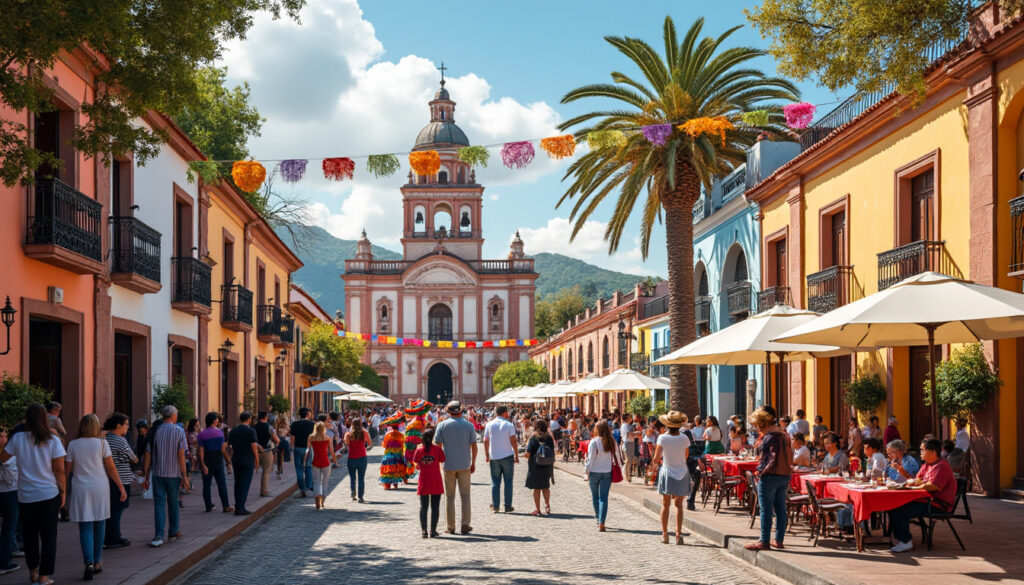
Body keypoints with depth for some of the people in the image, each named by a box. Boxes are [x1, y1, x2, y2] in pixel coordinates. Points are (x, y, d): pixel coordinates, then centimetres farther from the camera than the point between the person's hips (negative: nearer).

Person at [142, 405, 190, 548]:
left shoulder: (154, 432, 1)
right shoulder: (179, 431, -5)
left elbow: (148, 455, 1)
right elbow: (181, 455, -10)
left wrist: (146, 476, 8)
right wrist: (184, 476, -6)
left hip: (158, 473, 1)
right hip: (174, 473, -1)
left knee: (159, 504, -1)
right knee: (173, 503, 15)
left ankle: (159, 536, -13)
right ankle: (173, 532, 26)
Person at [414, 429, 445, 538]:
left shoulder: (419, 449, -2)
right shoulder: (437, 449, -7)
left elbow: (416, 464, 4)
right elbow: (442, 460, -1)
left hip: (423, 482, 2)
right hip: (436, 482, -2)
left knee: (423, 507, 9)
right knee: (435, 507, 5)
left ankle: (424, 531, 5)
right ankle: (433, 531, 2)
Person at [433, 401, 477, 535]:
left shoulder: (442, 425, -2)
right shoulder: (469, 425, 1)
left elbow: (438, 445, -2)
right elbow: (474, 446, 2)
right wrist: (473, 463, 11)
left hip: (449, 465, -1)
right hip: (465, 465, 1)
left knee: (449, 496, 6)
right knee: (465, 495, 8)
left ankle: (451, 527, 7)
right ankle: (465, 525, 6)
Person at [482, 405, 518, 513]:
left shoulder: (489, 425, 3)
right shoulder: (509, 425, -7)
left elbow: (486, 441, 6)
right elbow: (514, 442, -9)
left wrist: (487, 455, 15)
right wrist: (516, 456, -1)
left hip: (494, 457, 3)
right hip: (507, 456, -2)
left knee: (495, 482, 8)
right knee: (508, 482, 6)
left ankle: (495, 506, 7)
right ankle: (508, 506, 6)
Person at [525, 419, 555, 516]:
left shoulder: (533, 438, -11)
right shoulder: (549, 438, -2)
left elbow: (528, 454, -13)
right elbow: (553, 453, 1)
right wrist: (552, 468, 13)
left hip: (535, 466, -3)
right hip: (547, 467, 3)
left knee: (536, 488, 5)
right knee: (545, 487, 20)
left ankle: (537, 509, 7)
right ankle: (547, 506, 20)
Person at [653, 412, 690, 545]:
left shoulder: (662, 438, -13)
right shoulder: (684, 438, -7)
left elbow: (656, 459, -13)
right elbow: (686, 456, 6)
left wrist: (659, 460, 9)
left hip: (667, 473, -1)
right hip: (682, 474, 1)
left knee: (666, 504, 9)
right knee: (678, 505, 10)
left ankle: (665, 534, 10)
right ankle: (678, 534, 6)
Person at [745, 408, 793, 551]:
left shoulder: (770, 437, -15)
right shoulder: (784, 435, 12)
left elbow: (773, 459, -20)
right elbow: (790, 457, 15)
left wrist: (762, 471, -13)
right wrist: (788, 477, 17)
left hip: (770, 476, -9)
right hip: (785, 475, 9)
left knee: (766, 509, -3)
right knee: (780, 509, 11)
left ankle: (764, 541, 0)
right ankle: (779, 540, 16)